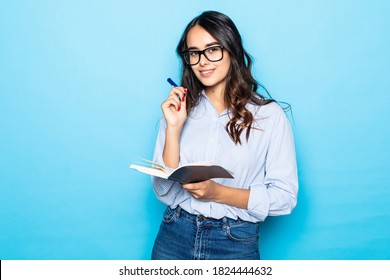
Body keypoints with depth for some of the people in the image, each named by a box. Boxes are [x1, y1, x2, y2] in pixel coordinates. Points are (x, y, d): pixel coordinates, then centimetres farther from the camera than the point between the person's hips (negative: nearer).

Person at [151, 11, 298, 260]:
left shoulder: (269, 115, -8)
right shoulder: (179, 109, 0)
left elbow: (285, 196, -9)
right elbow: (164, 192, -4)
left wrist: (217, 193, -18)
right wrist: (174, 128, -14)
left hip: (235, 243, -2)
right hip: (174, 237, 2)